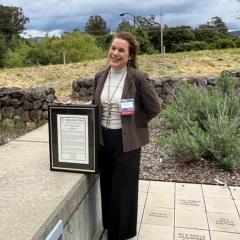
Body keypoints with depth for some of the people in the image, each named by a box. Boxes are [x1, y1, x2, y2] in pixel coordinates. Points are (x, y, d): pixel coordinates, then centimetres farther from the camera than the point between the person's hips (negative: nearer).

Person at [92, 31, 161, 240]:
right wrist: (101, 123, 4)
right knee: (106, 185, 18)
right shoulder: (100, 77, 2)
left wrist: (133, 123, -4)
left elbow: (154, 108, -8)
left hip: (127, 141, -5)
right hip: (104, 139, 5)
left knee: (123, 188, 7)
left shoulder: (138, 78, -15)